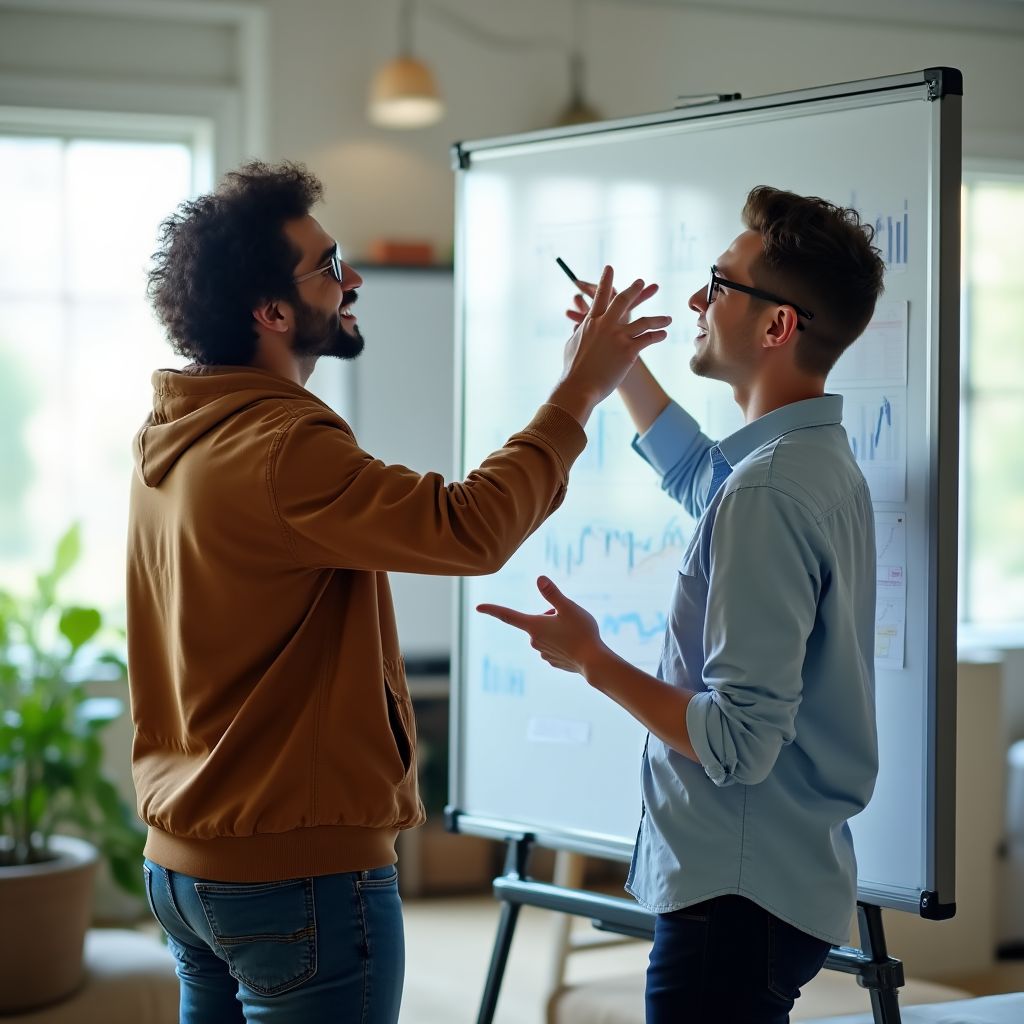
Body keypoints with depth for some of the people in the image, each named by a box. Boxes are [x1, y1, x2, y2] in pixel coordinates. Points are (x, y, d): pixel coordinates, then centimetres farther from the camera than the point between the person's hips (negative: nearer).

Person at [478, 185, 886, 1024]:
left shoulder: (766, 495, -23)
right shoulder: (824, 460, 8)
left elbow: (741, 743, -26)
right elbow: (695, 471, 33)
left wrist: (593, 662, -14)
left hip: (739, 899, -10)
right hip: (795, 875, 10)